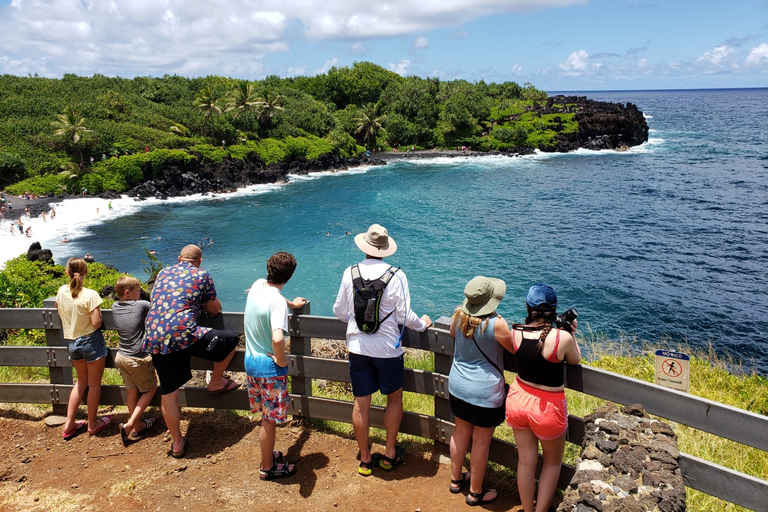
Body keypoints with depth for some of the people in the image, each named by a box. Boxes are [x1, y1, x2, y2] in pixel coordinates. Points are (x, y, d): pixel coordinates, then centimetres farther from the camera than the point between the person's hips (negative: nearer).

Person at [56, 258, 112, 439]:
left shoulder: (61, 291, -3)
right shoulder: (90, 295, -21)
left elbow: (60, 314, 13)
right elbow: (96, 323, -20)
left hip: (71, 342, 6)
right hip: (91, 341, -6)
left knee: (82, 381, 23)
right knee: (94, 384, 10)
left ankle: (69, 424, 24)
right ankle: (92, 424, 22)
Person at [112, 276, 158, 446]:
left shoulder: (115, 307, 1)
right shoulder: (141, 305, -17)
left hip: (121, 357, 6)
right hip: (138, 359, -6)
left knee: (132, 391, 18)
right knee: (150, 389, 13)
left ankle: (138, 426, 32)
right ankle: (130, 424, 6)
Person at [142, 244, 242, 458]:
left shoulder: (163, 273, 20)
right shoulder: (202, 275, 6)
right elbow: (215, 310, 14)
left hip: (155, 340, 6)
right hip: (183, 333, -6)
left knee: (168, 393, 14)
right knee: (231, 339, 15)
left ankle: (177, 443, 25)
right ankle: (216, 382, 30)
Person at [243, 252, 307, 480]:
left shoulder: (257, 285, -2)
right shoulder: (277, 302, -26)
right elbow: (277, 339, -40)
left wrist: (291, 304, 38)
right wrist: (281, 360, -21)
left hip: (250, 361, 8)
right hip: (269, 368, -8)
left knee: (266, 415, 24)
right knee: (270, 419, 10)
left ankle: (268, 454, 41)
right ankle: (267, 467, 26)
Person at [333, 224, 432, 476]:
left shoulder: (350, 273, -5)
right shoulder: (396, 276, -12)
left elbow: (339, 311, 4)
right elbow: (405, 316, -10)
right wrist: (422, 324, 10)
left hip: (357, 348, 2)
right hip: (387, 349, -2)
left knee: (361, 403, 11)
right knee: (394, 398, 19)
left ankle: (365, 459, 25)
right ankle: (390, 454, 27)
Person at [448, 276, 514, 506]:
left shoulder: (458, 315, -8)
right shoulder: (496, 324, -24)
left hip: (457, 386, 6)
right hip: (484, 392, -6)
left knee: (461, 432, 22)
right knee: (481, 442, 10)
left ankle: (456, 479, 40)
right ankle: (476, 493, 26)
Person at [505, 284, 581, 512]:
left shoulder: (516, 332, -13)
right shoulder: (562, 337, -25)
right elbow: (575, 360, -4)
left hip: (518, 400, 4)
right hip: (547, 408, -4)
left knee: (525, 461, 19)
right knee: (552, 462, 22)